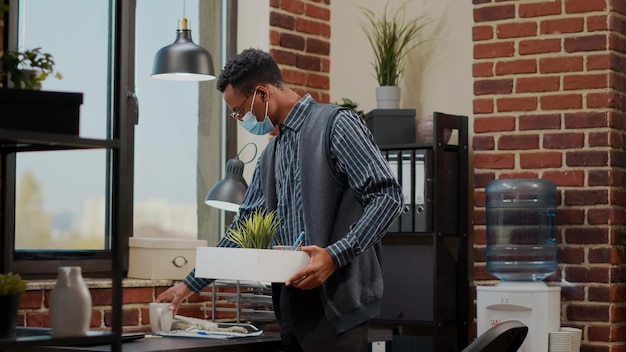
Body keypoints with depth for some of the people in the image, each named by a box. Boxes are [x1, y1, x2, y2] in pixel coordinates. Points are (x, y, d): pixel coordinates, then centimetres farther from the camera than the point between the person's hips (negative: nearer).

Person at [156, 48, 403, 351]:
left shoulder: (336, 124, -6)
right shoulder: (270, 156, 18)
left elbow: (386, 197, -13)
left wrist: (335, 255, -23)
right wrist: (191, 284, 23)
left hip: (335, 303, -7)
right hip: (292, 306, 7)